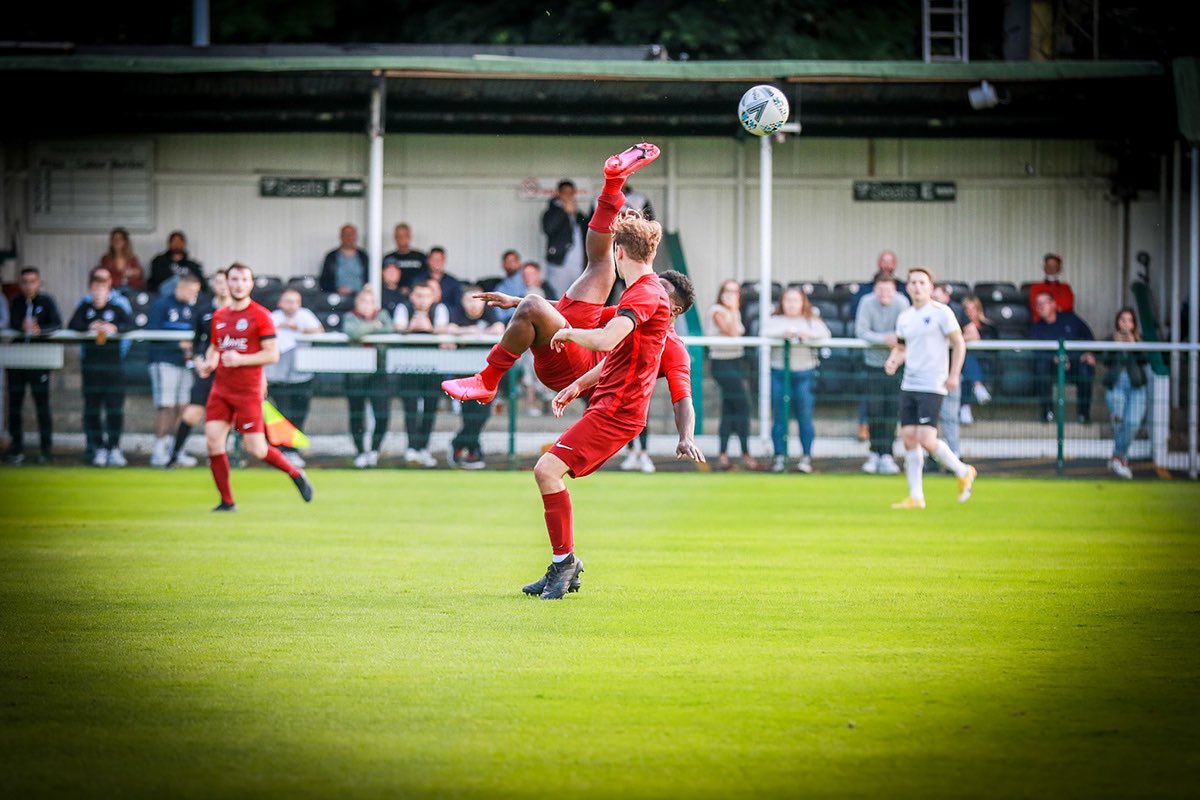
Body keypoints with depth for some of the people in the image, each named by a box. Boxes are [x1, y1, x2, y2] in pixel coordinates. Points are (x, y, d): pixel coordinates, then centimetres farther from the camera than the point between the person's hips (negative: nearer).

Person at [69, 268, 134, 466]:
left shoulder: (116, 309, 9)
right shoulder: (84, 308, 10)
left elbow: (130, 325, -5)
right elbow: (73, 326, -4)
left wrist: (114, 328, -22)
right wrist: (90, 327, -20)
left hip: (113, 364, 0)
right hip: (91, 365, 0)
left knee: (115, 408, -3)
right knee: (92, 407, 1)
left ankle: (114, 448, 3)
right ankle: (97, 448, 6)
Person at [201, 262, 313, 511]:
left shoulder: (260, 316, -6)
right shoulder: (219, 316, 11)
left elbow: (272, 354, -9)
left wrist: (240, 359, -19)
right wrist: (211, 360, 2)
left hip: (248, 390, -5)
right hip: (221, 389, 5)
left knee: (255, 448, -6)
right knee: (213, 441, -7)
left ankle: (296, 474, 19)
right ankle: (227, 501, 3)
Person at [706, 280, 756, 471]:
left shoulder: (735, 313, 15)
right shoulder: (717, 311, -10)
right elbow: (732, 332, -20)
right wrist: (734, 310, -18)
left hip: (736, 362, 9)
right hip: (722, 363, -9)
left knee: (729, 411, 8)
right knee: (742, 405, -11)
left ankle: (723, 455, 9)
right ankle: (745, 454, -7)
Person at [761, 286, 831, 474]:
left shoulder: (812, 321, 10)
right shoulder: (774, 320, 11)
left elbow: (824, 333, -8)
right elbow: (766, 332, -9)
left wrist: (805, 334, -26)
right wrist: (784, 333, -27)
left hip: (804, 373, -1)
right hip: (779, 372, 1)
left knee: (804, 416, -1)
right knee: (779, 417, 2)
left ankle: (806, 457, 5)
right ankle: (779, 457, 8)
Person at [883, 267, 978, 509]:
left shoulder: (941, 313, -5)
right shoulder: (904, 317, 13)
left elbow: (959, 343, -4)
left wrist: (954, 374, -12)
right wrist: (893, 361, 4)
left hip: (932, 387, -6)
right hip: (908, 386, 6)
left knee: (926, 440, -15)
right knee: (909, 439, 1)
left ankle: (963, 472, 9)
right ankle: (916, 497, 6)